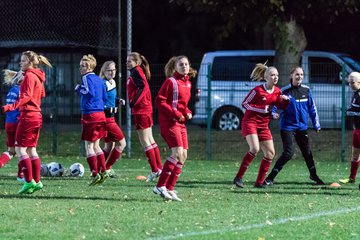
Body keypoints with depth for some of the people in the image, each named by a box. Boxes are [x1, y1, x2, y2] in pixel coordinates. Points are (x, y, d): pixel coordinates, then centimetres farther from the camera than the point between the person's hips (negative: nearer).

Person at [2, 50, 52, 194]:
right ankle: (36, 181, 10)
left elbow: (26, 96, -23)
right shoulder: (38, 77, 14)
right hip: (37, 116, 9)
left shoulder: (29, 76, -12)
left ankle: (29, 181, -12)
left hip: (28, 116, -9)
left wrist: (12, 106, -32)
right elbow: (41, 95, 24)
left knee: (20, 149, -7)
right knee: (31, 149, 12)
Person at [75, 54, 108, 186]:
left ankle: (95, 174, -6)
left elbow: (89, 92, -20)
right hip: (101, 114, 8)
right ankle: (103, 170, 12)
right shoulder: (99, 79, 16)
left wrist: (79, 89, -6)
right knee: (96, 145, 16)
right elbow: (104, 97, 19)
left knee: (89, 146, -3)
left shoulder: (86, 78, -8)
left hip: (90, 114, -8)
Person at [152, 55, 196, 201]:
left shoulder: (188, 84, 15)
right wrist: (175, 114, -18)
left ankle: (169, 189, 10)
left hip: (181, 122, 9)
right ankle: (160, 186, -14)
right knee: (177, 152, -19)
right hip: (169, 121, -9)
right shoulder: (171, 82, -9)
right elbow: (159, 101, -13)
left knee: (183, 156, 5)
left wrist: (187, 112, 6)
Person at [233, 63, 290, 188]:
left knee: (270, 153, 2)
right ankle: (238, 177, -18)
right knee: (255, 148, -25)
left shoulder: (277, 91, 4)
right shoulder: (258, 90, -15)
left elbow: (281, 106, 17)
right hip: (250, 121, -7)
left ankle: (259, 182, 10)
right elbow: (245, 104, -12)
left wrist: (285, 100, -6)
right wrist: (262, 109, -21)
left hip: (263, 125, 7)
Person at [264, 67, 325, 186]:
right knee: (288, 152, -16)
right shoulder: (285, 91, -9)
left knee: (307, 152, 13)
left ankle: (313, 175, 34)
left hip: (302, 127, 5)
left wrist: (316, 124, 14)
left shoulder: (306, 90, 3)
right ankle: (270, 178, -10)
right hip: (287, 126, -5)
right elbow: (273, 104, -6)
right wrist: (273, 113, -27)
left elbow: (312, 108, 11)